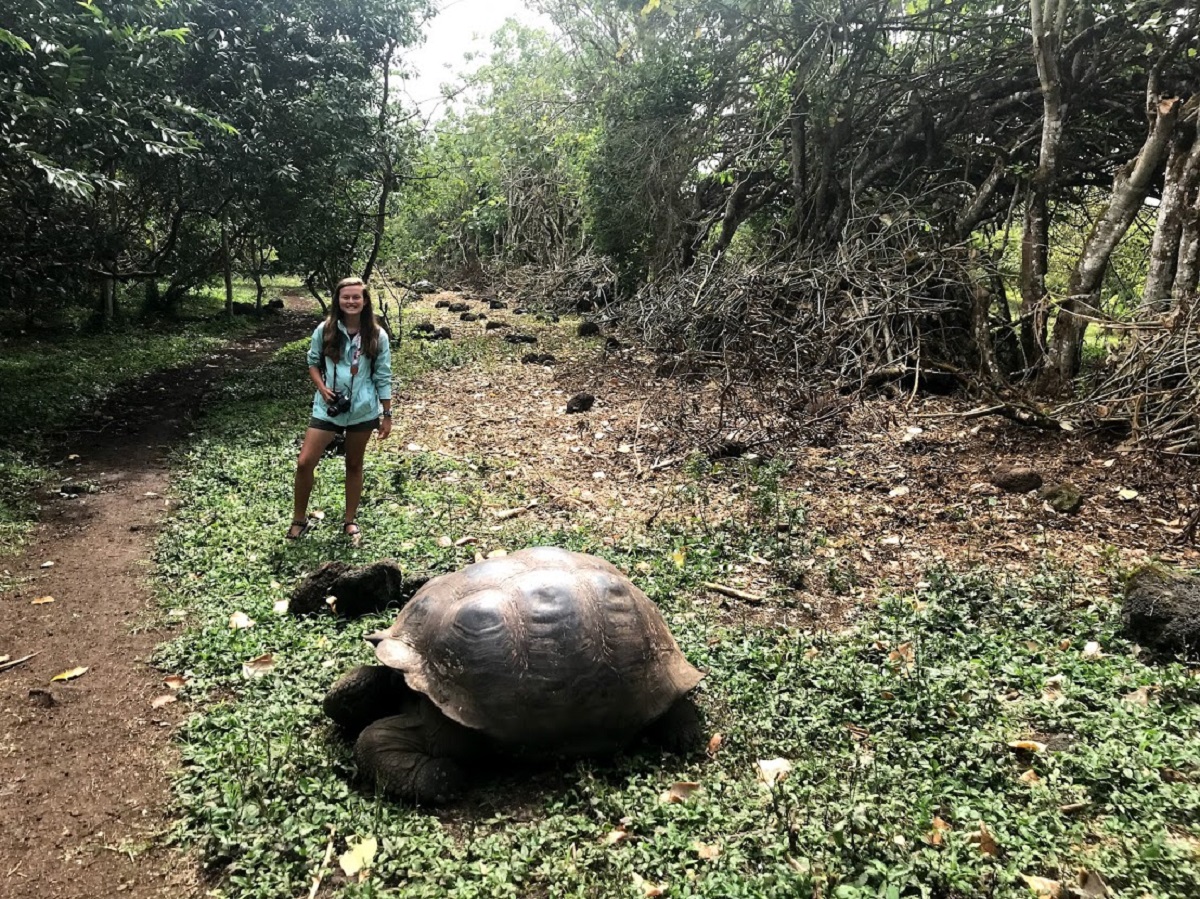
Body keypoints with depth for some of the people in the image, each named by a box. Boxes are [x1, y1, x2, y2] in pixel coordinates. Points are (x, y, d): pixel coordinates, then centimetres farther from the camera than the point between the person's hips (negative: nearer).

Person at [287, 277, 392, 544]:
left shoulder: (377, 336, -6)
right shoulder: (325, 330, -5)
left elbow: (383, 378, -1)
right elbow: (313, 362, 8)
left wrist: (387, 415, 1)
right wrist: (322, 388, -10)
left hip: (363, 410, 0)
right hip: (327, 408, 1)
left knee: (354, 465, 13)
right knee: (305, 462, -3)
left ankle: (350, 521, 28)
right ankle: (299, 519, 17)